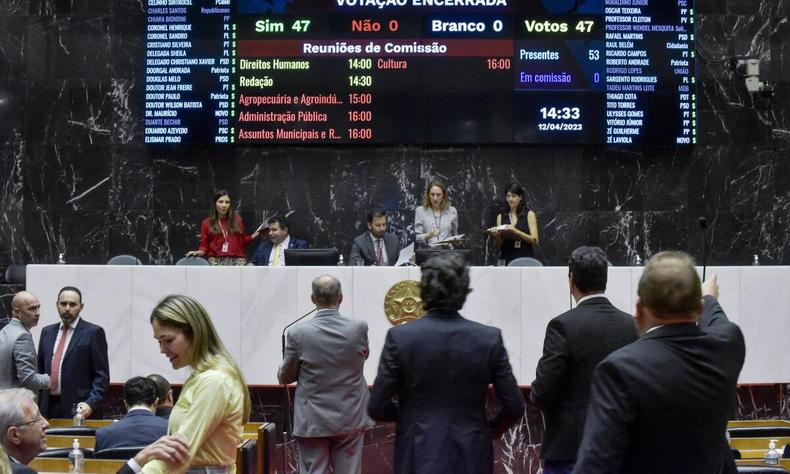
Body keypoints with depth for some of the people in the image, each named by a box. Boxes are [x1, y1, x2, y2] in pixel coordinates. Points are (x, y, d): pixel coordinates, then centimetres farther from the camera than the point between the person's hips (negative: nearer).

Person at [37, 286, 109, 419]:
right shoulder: (47, 332, 14)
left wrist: (91, 403, -16)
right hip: (49, 407, 4)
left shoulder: (93, 332, -3)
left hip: (79, 408, -4)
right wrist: (37, 406, 9)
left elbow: (102, 375, -5)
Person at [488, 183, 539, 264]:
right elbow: (499, 245, 11)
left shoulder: (529, 214, 3)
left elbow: (534, 240, -6)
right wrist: (497, 236, -9)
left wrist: (516, 231, -18)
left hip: (525, 259, -2)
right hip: (506, 259, 2)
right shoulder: (501, 217, 10)